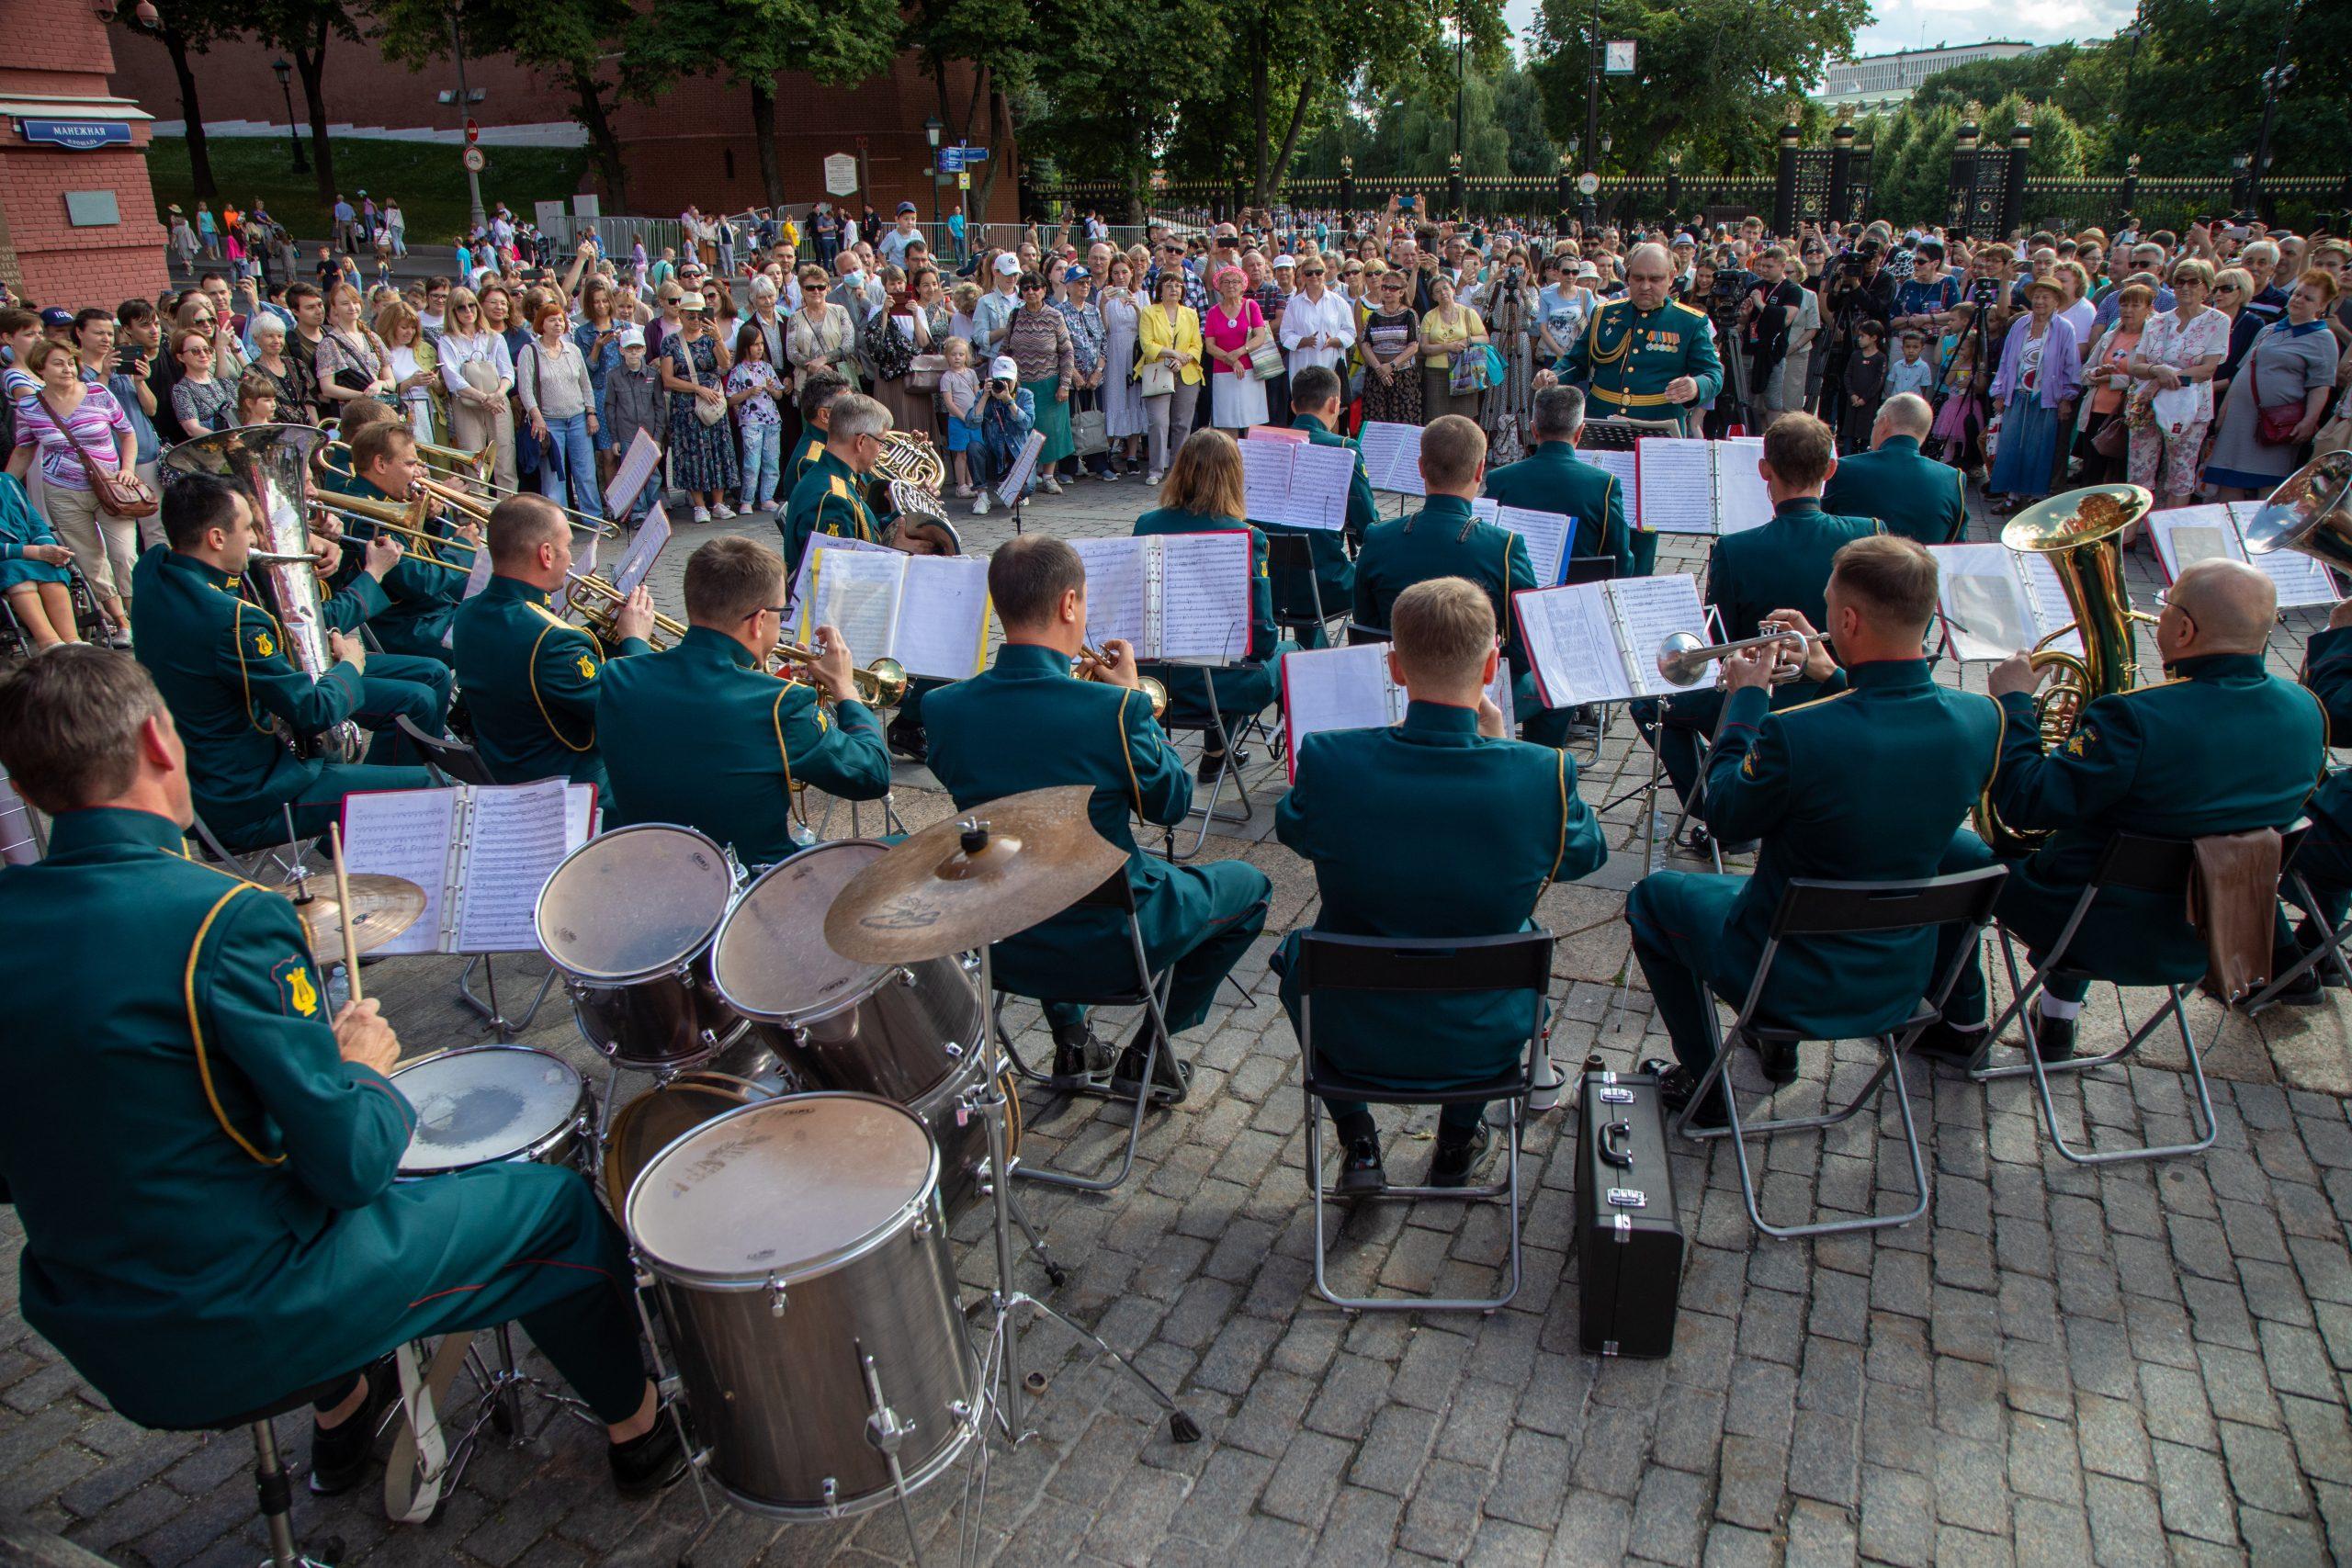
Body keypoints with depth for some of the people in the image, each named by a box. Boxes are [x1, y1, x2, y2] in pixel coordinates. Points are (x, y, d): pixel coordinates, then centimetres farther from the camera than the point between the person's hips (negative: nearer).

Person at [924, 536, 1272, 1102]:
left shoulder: (943, 708, -10)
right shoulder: (1115, 710, -24)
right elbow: (1171, 805, -7)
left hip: (1000, 952, 5)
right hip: (1107, 952, -5)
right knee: (1249, 885, 20)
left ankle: (1071, 1041, 35)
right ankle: (1146, 1053, 20)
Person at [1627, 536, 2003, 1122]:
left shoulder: (1796, 733, -34)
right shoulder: (1982, 720, -15)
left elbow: (1724, 816, -14)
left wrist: (1747, 698, -6)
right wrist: (1829, 677, 7)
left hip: (1795, 982, -6)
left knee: (1651, 897, 20)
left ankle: (1702, 1081, 27)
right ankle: (1779, 1048, 46)